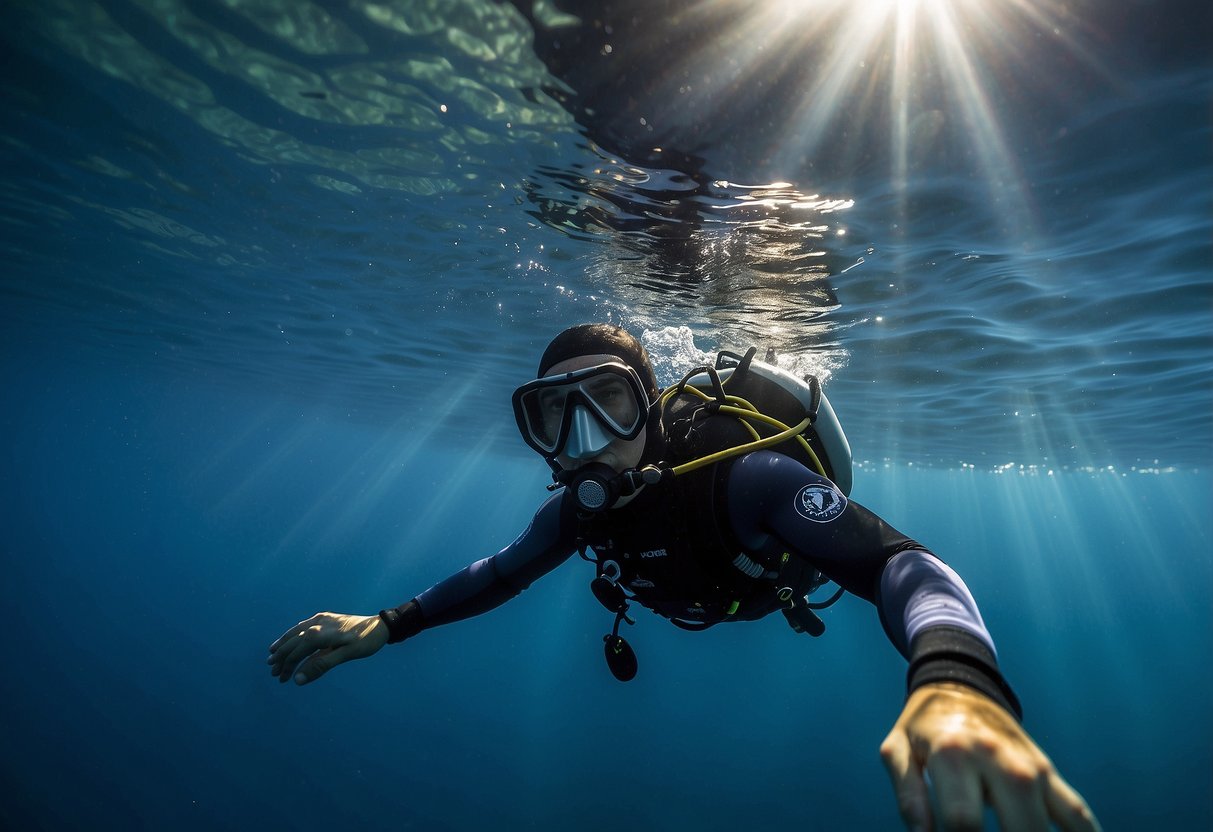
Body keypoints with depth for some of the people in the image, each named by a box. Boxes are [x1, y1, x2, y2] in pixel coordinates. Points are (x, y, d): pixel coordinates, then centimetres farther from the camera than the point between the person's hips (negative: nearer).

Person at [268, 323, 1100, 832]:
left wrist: (954, 679, -83)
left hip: (793, 557, -2)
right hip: (710, 590, 3)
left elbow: (903, 563, -60)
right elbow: (504, 569, -15)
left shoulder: (746, 476, -51)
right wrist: (388, 624, -25)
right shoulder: (579, 511, -32)